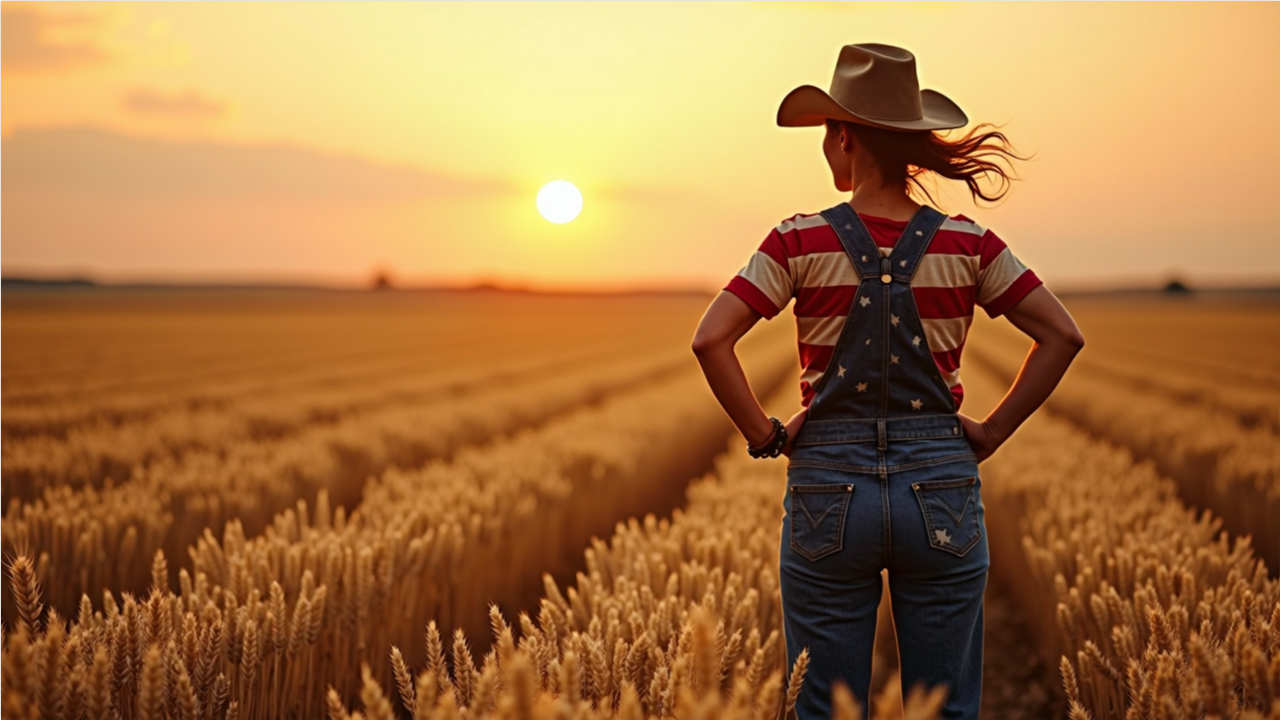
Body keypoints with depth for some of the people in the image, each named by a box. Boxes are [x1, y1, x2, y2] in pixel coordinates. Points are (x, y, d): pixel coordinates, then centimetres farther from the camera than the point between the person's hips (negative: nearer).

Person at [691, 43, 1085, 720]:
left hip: (828, 488, -1)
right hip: (941, 493, 2)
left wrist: (764, 434, -3)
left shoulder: (801, 242, -6)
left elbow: (710, 340, -13)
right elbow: (1063, 335, -1)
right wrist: (994, 430, 4)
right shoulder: (967, 244, 0)